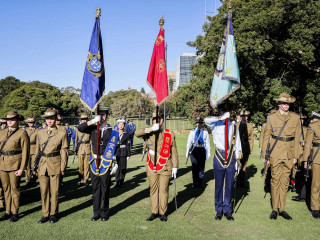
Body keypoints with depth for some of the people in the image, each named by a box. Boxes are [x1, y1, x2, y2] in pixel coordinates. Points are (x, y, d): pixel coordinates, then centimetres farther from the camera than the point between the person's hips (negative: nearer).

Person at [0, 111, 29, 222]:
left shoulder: (22, 133, -6)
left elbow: (25, 152, -9)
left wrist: (22, 168, -13)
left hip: (15, 164, -5)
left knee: (14, 188, 4)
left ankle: (15, 213, 16)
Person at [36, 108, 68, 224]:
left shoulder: (62, 133, -1)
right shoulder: (40, 132, 10)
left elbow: (64, 152, -1)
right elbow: (37, 150, 13)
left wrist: (63, 168, -4)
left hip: (55, 166, -3)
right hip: (42, 165, 3)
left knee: (55, 191, 5)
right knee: (44, 191, 8)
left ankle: (53, 214, 21)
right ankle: (45, 214, 22)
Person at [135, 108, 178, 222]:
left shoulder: (170, 134, 0)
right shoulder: (149, 133, 0)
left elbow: (174, 152, 3)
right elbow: (137, 133, -20)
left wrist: (175, 167, 1)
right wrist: (151, 129, -31)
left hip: (165, 168, -1)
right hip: (152, 167, 1)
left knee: (164, 190, 6)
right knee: (153, 190, 10)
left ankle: (162, 213, 21)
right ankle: (154, 212, 23)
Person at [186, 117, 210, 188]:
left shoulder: (205, 132, 5)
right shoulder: (192, 132, 5)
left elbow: (207, 143, 5)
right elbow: (189, 143, 7)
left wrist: (208, 153, 2)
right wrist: (187, 152, 7)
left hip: (202, 150, 0)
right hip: (194, 150, 0)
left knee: (201, 167, 4)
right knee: (194, 167, 2)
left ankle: (200, 183, 19)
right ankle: (194, 183, 15)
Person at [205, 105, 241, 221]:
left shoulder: (234, 127, 9)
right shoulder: (215, 125, 3)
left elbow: (237, 144, 11)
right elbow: (206, 120, -20)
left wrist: (238, 160, 7)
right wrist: (221, 118, -29)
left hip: (231, 158, 2)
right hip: (219, 157, -2)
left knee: (229, 186, 8)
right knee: (218, 185, 6)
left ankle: (228, 210, 21)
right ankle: (219, 210, 20)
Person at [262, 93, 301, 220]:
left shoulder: (295, 117, 5)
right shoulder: (271, 117, 0)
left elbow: (297, 138, 9)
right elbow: (266, 137, 2)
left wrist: (296, 155, 6)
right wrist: (265, 155, -1)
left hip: (289, 154, 2)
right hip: (275, 153, -2)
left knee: (285, 181, 8)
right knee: (275, 180, 2)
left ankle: (282, 209, 18)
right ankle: (275, 209, 14)